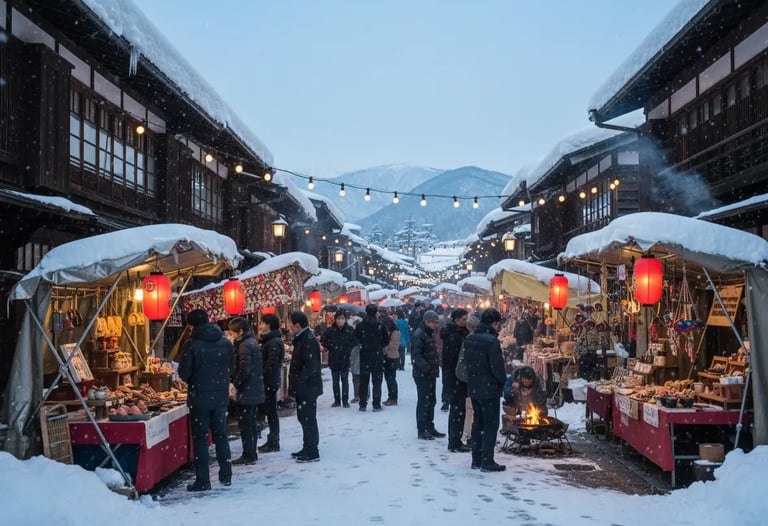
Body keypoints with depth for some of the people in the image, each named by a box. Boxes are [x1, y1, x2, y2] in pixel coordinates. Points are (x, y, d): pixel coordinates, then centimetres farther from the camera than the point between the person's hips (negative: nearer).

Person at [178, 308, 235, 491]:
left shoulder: (192, 344, -14)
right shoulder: (226, 342, 0)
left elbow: (184, 373, -12)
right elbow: (231, 367, 7)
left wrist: (194, 381, 8)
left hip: (199, 397, -4)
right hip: (221, 396, 5)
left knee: (200, 438, 4)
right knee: (221, 436, 16)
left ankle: (203, 481, 5)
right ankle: (226, 475, 22)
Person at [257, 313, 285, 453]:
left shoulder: (274, 342, -17)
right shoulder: (269, 340, 15)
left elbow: (271, 364, -23)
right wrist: (261, 378, 15)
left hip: (270, 382, -10)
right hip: (268, 382, 10)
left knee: (271, 411, -3)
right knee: (269, 410, 14)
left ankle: (274, 443, 4)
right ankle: (272, 440, 22)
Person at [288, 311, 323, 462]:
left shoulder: (309, 341, -18)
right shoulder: (301, 339, 14)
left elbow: (310, 366, -24)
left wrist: (297, 383, -22)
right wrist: (293, 385, 16)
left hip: (308, 387, -10)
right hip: (303, 387, 10)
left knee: (308, 418, -4)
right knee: (303, 417, 16)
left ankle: (312, 452, 2)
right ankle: (308, 448, 26)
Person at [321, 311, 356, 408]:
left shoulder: (349, 330, -4)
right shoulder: (330, 330, -5)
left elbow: (354, 341, 9)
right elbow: (322, 340, 5)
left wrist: (349, 348, -1)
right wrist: (330, 347, -1)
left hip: (345, 359, -1)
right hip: (333, 359, 1)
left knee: (345, 380, 3)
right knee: (335, 381, 8)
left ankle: (345, 400, 10)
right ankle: (337, 400, 17)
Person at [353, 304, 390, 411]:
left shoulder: (360, 326, -6)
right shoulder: (380, 326, -11)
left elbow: (356, 339, 2)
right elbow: (386, 341, -3)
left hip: (364, 357, 2)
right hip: (377, 357, -2)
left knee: (363, 381, 11)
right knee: (377, 381, 5)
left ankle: (363, 405, 13)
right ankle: (376, 405, 4)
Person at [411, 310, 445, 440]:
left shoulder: (430, 334, 15)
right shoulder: (419, 335, -15)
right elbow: (416, 355, -22)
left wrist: (435, 367, 11)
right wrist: (426, 368, -27)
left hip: (431, 374, 9)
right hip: (422, 375, -9)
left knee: (431, 401, 14)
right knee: (423, 402, -4)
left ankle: (430, 427, 23)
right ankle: (422, 430, 3)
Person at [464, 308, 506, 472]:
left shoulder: (469, 338, 5)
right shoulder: (491, 340, -20)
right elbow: (497, 366, -19)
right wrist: (503, 381, -3)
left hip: (473, 387, 8)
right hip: (489, 389, -8)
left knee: (478, 422, 16)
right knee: (491, 425, 2)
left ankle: (476, 459, 21)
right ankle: (487, 461, 4)